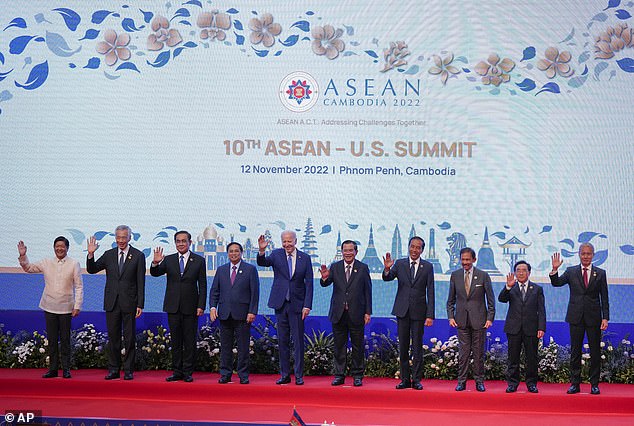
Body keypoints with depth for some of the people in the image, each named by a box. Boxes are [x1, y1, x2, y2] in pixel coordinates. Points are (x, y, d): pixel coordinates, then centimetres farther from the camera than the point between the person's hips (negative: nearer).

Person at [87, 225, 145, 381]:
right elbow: (92, 270, 7)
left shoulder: (138, 256, -1)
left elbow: (141, 283, -3)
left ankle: (128, 370, 10)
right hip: (112, 303, 3)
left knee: (129, 338, 2)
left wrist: (140, 305, -7)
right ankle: (113, 369, 15)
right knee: (113, 337, 7)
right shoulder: (109, 255, 7)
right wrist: (91, 254, -10)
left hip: (129, 303, -3)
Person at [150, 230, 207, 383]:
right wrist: (155, 263, -26)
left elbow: (202, 285, 1)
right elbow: (155, 273, -4)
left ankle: (188, 372, 8)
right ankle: (177, 372, 13)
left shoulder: (199, 261, 2)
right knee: (175, 341, 7)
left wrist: (201, 306, -6)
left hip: (190, 307, -2)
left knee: (189, 340, 1)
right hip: (173, 307, 2)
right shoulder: (168, 260, 8)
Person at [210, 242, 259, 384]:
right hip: (224, 314, 3)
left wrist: (252, 312, -8)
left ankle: (243, 375, 8)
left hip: (243, 314, -3)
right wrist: (213, 307, -3)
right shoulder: (221, 270, 14)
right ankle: (225, 374, 14)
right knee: (225, 346, 6)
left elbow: (255, 292, -1)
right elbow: (214, 290, 13)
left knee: (243, 346, 1)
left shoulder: (250, 269, 4)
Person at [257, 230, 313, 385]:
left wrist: (307, 305, -6)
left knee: (298, 341, 1)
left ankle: (299, 376, 8)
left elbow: (309, 283, 0)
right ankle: (284, 375, 15)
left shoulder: (305, 258, 1)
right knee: (283, 341, 7)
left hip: (297, 304, -1)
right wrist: (261, 251, -38)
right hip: (280, 304, 1)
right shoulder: (276, 254, 3)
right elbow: (262, 262, -16)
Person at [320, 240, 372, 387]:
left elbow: (368, 291, 2)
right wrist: (324, 278, -30)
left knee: (358, 346, 5)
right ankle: (339, 375, 16)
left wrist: (368, 312, -2)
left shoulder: (363, 268, 2)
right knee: (339, 346, 7)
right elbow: (325, 284, -6)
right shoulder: (335, 267, 5)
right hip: (338, 314, 1)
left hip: (356, 314, -1)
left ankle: (357, 375, 15)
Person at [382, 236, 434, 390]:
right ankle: (405, 379, 13)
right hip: (402, 311, 2)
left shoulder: (427, 267, 1)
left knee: (417, 347, 1)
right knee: (403, 347, 6)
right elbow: (387, 278, -9)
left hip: (419, 312, -1)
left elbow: (430, 292, -1)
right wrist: (387, 269, -32)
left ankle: (416, 380, 8)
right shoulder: (399, 264, 4)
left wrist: (430, 315, -6)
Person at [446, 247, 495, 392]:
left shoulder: (483, 276, -1)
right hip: (462, 320, 2)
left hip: (478, 319, -1)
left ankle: (479, 381, 13)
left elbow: (491, 300, 1)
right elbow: (451, 299, 11)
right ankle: (461, 381, 8)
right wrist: (451, 316, 1)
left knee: (479, 352, 4)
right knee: (463, 352, 2)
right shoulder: (455, 275, 5)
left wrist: (490, 318, -6)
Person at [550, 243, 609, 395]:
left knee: (595, 352, 3)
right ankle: (575, 384, 10)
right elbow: (556, 283, -4)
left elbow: (604, 298, 4)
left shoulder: (600, 273, 5)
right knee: (575, 352, 4)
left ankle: (594, 385, 12)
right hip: (576, 317, 0)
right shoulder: (571, 271, 7)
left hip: (593, 317, 0)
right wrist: (555, 269, -21)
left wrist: (605, 318, -4)